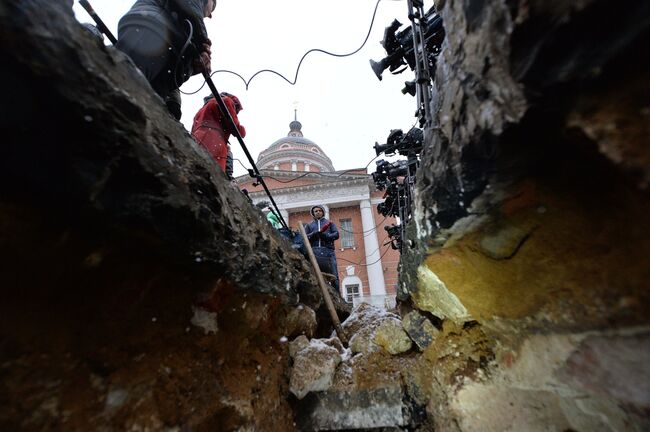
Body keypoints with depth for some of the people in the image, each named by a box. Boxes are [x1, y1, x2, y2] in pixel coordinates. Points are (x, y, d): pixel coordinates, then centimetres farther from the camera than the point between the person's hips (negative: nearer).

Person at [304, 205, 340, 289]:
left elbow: (336, 234, 9)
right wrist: (314, 234, -10)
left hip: (328, 250, 0)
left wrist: (325, 235, -9)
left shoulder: (329, 223, 25)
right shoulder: (309, 225, 26)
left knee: (333, 276, -10)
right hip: (314, 251, 1)